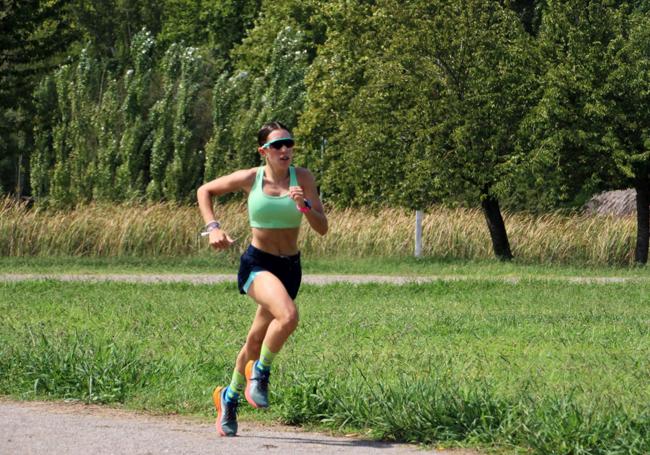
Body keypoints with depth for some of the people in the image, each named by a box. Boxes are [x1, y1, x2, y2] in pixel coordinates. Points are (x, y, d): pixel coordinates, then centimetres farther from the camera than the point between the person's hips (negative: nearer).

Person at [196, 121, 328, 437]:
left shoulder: (303, 178, -4)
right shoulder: (249, 179, -6)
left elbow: (322, 229, -7)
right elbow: (204, 191, 9)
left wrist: (304, 206, -25)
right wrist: (212, 227, -5)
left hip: (290, 268, 3)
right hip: (257, 264, -3)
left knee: (257, 340, 14)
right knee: (288, 316, -31)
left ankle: (230, 397, 37)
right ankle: (260, 372, -8)